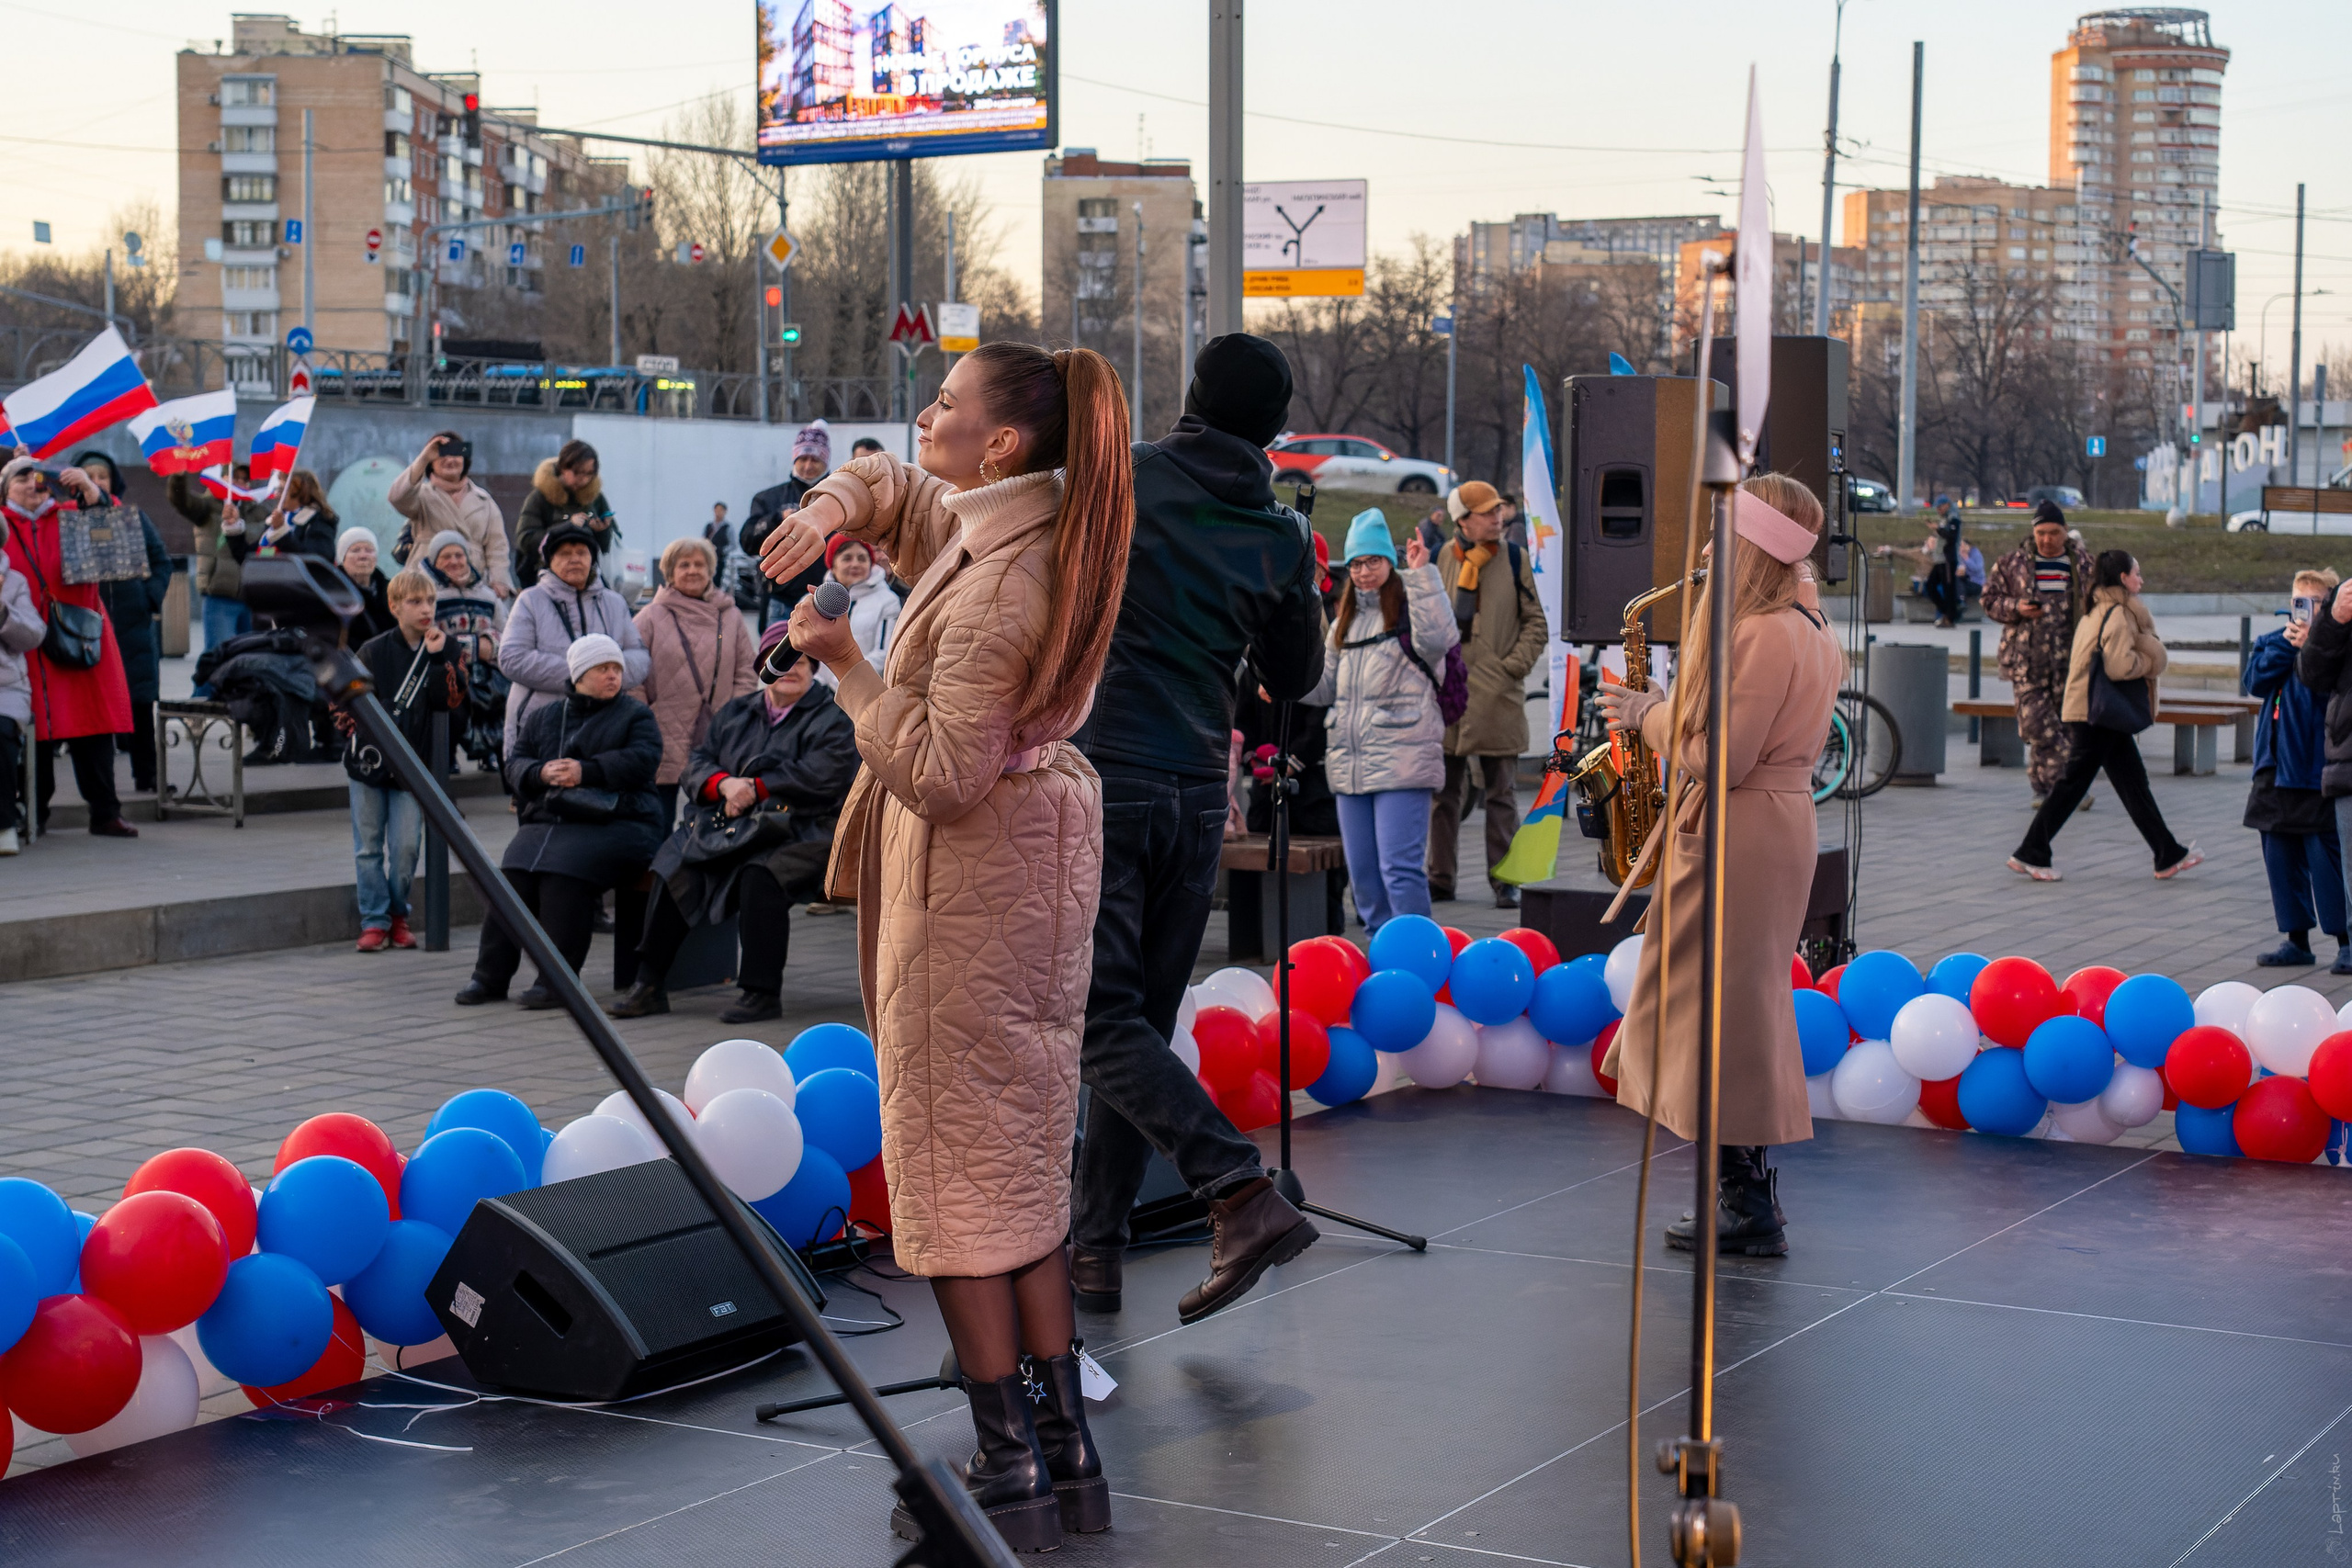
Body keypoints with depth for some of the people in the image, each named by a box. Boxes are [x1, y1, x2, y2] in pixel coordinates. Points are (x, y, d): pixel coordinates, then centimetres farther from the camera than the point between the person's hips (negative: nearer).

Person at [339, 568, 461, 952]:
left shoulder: (444, 650, 2)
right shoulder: (373, 651, -2)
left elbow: (452, 700, -11)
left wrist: (438, 658, -18)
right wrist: (360, 736, -3)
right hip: (369, 761, 0)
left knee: (406, 846, -1)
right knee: (369, 846, 3)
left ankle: (398, 917, 15)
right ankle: (374, 921, 10)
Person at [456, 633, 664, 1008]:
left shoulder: (636, 715, 11)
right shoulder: (544, 716, 23)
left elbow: (641, 759, -7)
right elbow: (516, 764, 14)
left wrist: (586, 772, -19)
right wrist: (542, 774, -10)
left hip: (613, 824, -4)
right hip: (547, 819, 4)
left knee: (564, 870, -32)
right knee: (513, 869, -24)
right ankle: (491, 975, -17)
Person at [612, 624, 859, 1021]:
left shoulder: (831, 717, 4)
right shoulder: (735, 713, 22)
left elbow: (822, 777, -12)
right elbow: (699, 762, 14)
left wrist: (756, 789, -12)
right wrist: (724, 783, -10)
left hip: (798, 832, -6)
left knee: (760, 876, -36)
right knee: (671, 868, -16)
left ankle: (763, 992, -29)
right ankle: (649, 985, -10)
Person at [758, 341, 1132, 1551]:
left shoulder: (997, 591, -24)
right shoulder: (1001, 525, 7)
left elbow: (944, 771, -25)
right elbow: (892, 488, 24)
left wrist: (847, 665, -15)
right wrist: (832, 505, 2)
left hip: (973, 875, -10)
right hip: (1030, 863, 10)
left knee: (954, 1166, -2)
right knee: (1022, 1158, 15)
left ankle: (1009, 1470, 2)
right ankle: (1065, 1451, 20)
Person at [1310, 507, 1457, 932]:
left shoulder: (1411, 611, -2)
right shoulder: (1345, 623, 20)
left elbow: (1438, 639, -25)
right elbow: (1325, 689, 22)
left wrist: (1422, 576, -25)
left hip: (1402, 762, -8)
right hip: (1350, 763, 8)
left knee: (1400, 868, -12)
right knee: (1362, 873, 11)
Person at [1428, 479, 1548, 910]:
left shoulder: (1515, 559, 3)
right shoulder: (1441, 559, 5)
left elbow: (1537, 623, 5)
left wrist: (1514, 665, -6)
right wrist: (1432, 668, 1)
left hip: (1498, 696, -1)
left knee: (1501, 793, 3)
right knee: (1444, 790, 7)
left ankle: (1505, 880, 9)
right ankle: (1441, 877, 15)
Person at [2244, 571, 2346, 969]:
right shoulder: (2272, 642, 13)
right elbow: (2254, 682, -2)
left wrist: (2308, 647, -19)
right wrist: (2285, 646, -10)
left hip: (2316, 768, -6)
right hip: (2275, 767, 6)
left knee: (2325, 855, -7)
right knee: (2281, 856, 10)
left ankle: (2345, 941, 1)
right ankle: (2296, 939, 20)